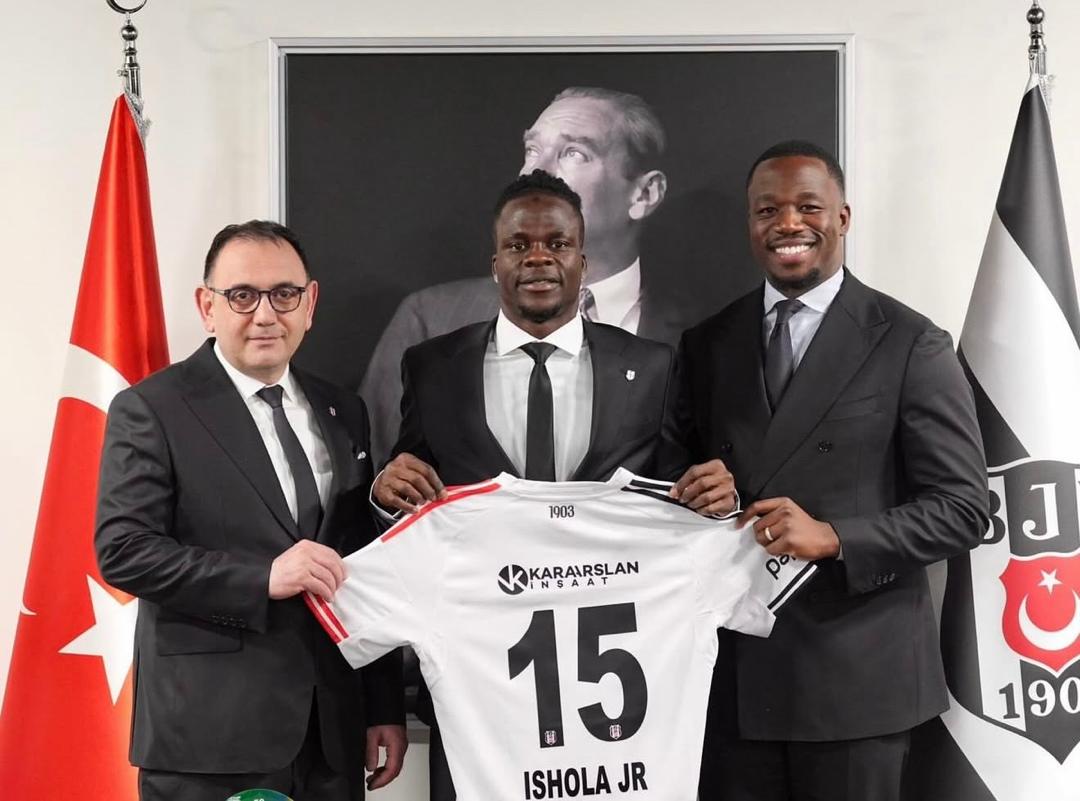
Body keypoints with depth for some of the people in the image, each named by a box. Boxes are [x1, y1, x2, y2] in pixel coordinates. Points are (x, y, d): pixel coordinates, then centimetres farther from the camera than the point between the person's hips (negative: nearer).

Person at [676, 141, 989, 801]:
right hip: (733, 669, 3)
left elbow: (962, 507, -7)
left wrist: (835, 537, -19)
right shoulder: (707, 345, 9)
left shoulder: (912, 345, -4)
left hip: (856, 671, -3)